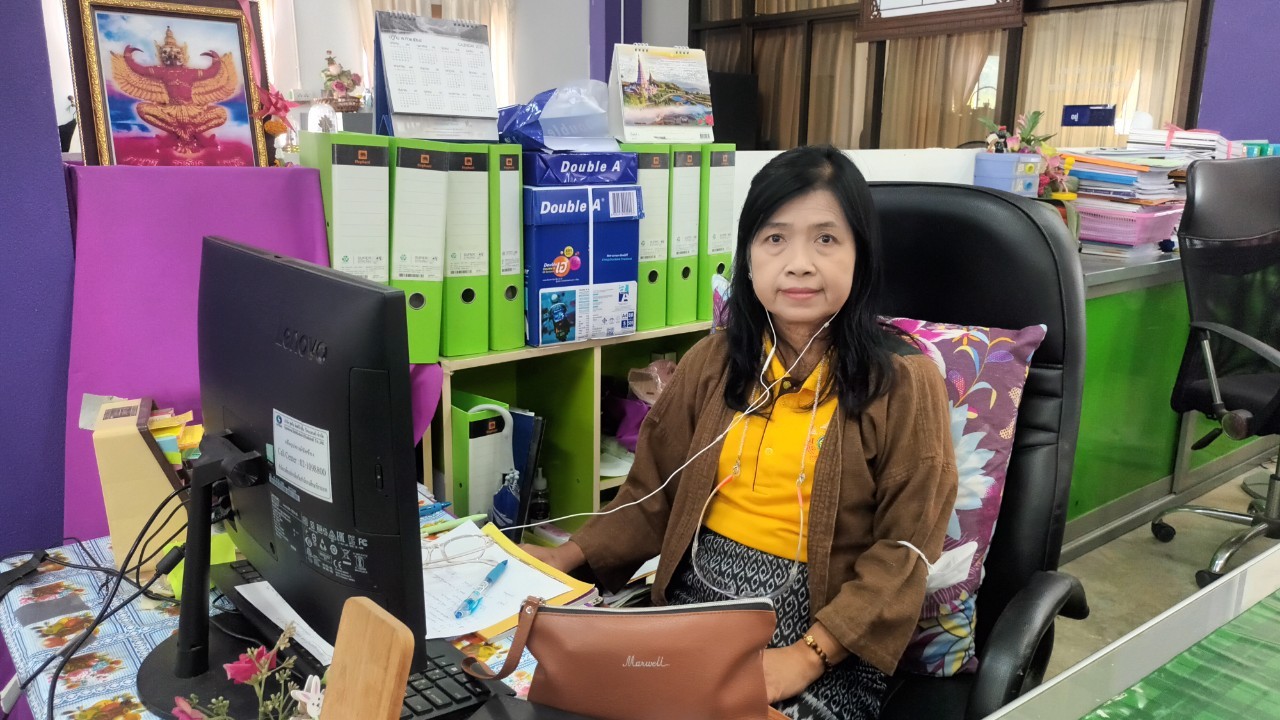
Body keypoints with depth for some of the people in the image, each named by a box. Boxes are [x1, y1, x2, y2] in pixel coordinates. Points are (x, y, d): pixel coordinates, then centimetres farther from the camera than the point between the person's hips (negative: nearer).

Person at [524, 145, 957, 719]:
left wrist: (805, 657, -19)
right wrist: (571, 555, -2)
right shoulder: (713, 361, 5)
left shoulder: (903, 382, -7)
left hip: (823, 628, -4)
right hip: (696, 601, 4)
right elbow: (658, 492, 11)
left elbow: (905, 551, -10)